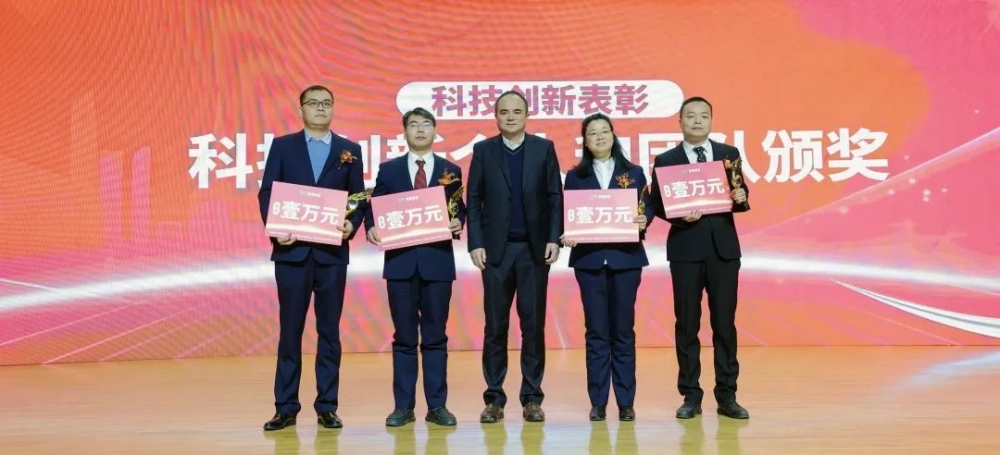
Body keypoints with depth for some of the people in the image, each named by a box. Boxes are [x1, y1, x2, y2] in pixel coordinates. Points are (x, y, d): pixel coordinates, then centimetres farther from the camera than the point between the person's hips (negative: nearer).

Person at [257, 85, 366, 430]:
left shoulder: (350, 151, 10)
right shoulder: (282, 146, 8)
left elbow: (359, 198, 7)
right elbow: (266, 193, 2)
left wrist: (352, 225, -13)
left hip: (332, 252, 1)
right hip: (292, 250, 0)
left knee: (329, 330, 5)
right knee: (290, 330, 3)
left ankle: (327, 406, 12)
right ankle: (286, 407, 11)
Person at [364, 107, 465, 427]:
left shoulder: (451, 171, 9)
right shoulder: (388, 170, 9)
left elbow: (459, 209, 7)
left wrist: (458, 224, -15)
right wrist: (371, 228, -14)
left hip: (438, 260, 0)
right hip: (400, 260, 0)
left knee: (435, 336, 4)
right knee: (404, 336, 5)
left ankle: (437, 406, 11)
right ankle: (403, 406, 12)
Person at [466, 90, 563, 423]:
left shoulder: (544, 148, 6)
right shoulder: (483, 150, 6)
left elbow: (555, 197, 3)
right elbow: (473, 200, 3)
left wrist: (554, 239, -6)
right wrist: (475, 243, -5)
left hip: (535, 248, 0)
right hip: (496, 248, 0)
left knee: (533, 324, 4)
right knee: (495, 325, 3)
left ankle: (532, 398, 12)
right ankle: (494, 398, 11)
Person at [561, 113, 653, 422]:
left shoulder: (634, 173, 9)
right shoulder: (575, 176, 8)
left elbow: (647, 208, 6)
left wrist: (643, 220, -16)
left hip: (626, 257, 0)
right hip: (589, 259, 0)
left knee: (623, 330, 3)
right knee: (596, 332, 2)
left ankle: (626, 402, 10)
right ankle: (598, 402, 9)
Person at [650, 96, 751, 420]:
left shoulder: (729, 154, 9)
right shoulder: (666, 160, 4)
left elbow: (738, 198, 8)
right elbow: (658, 205, 0)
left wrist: (741, 198, -14)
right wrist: (679, 214, -18)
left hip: (724, 247, 1)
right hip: (685, 249, -1)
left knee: (725, 323, 4)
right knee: (687, 324, 3)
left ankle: (727, 395, 14)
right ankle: (691, 396, 13)